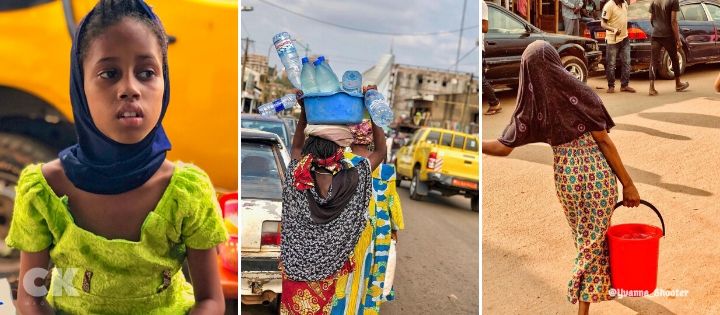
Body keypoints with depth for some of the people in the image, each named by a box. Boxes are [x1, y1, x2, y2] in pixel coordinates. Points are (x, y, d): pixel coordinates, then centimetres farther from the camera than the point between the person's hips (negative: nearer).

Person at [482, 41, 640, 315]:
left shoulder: (532, 105, -4)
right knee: (593, 242, 7)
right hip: (597, 174, -4)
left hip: (566, 178, 4)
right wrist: (628, 184, -5)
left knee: (583, 239, 25)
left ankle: (602, 283, 47)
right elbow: (604, 141, -11)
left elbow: (503, 147, -2)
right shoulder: (579, 92, -13)